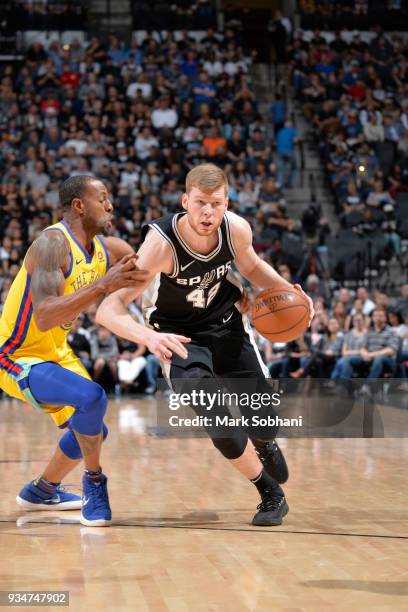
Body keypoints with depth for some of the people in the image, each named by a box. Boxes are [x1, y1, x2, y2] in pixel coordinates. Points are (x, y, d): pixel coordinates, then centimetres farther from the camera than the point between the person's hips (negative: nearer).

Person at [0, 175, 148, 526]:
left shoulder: (109, 249, -3)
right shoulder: (52, 244, -27)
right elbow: (44, 318, -39)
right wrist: (103, 286, -45)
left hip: (56, 353, 9)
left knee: (91, 429, 19)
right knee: (91, 398, -30)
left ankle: (41, 492, 42)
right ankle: (94, 482, -7)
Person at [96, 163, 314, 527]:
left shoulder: (237, 229, -21)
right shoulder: (161, 242, -34)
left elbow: (252, 267, 6)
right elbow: (109, 309, -40)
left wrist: (286, 289, -13)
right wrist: (149, 337, -58)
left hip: (227, 325, 4)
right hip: (180, 336, -4)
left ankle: (265, 446, 50)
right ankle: (270, 493, 0)